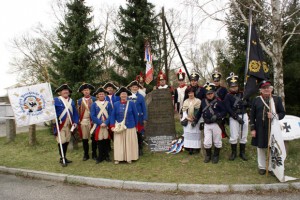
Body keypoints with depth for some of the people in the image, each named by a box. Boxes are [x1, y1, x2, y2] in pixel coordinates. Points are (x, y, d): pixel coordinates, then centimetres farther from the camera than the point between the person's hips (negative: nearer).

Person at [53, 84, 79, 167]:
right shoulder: (56, 100, -2)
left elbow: (75, 113, 13)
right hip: (60, 124, -5)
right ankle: (62, 159, 6)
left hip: (69, 125, 5)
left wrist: (75, 122, 3)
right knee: (61, 141, -5)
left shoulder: (71, 101, 13)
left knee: (67, 141, 11)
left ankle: (64, 157, 23)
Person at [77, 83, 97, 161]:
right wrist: (77, 121, 3)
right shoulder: (80, 101, 10)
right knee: (84, 138, 6)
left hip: (92, 121, -2)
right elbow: (77, 112, 11)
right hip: (83, 121, 2)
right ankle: (86, 154, 17)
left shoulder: (94, 99, 4)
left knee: (93, 138, 3)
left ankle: (94, 154, 15)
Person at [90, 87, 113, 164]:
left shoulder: (108, 104, 3)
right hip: (98, 126, -1)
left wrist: (106, 123, -14)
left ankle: (106, 156, 20)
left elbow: (111, 115, -1)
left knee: (106, 140, 7)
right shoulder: (94, 104, 1)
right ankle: (100, 157, 17)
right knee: (99, 141, 5)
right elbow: (92, 116, -4)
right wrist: (100, 123, -13)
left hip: (107, 125, 1)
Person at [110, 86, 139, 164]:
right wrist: (112, 126, -8)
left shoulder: (131, 103, -2)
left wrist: (136, 125, 4)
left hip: (130, 127, 0)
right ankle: (118, 158, 15)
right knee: (118, 143, 5)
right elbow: (112, 115, 1)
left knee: (129, 143, 6)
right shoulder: (116, 104, 1)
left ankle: (129, 158, 19)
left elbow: (135, 115, 2)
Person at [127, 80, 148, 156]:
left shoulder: (141, 97, 1)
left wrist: (145, 118, -5)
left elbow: (144, 108, 0)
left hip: (139, 118, -1)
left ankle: (140, 149, 18)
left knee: (139, 134, 6)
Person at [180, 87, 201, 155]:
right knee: (188, 133, 1)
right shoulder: (185, 101, 12)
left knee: (195, 134, -4)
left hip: (195, 121, -3)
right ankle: (189, 148, 6)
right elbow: (184, 111, 7)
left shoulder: (198, 101, 0)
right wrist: (187, 117, -8)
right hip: (187, 121, 3)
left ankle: (195, 147, 2)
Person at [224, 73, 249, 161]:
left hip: (244, 115, 4)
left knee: (243, 136, 9)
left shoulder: (242, 94, 12)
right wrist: (237, 117, -18)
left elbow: (249, 104, 14)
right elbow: (228, 109, -12)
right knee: (234, 136, -3)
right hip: (233, 117, -4)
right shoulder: (228, 96, -2)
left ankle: (242, 153, 23)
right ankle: (233, 153, 15)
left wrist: (245, 103, -10)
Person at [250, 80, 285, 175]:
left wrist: (274, 116, -19)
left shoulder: (277, 99, 2)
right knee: (261, 148, 10)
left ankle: (272, 168, 23)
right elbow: (252, 115, 2)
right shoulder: (256, 100, 2)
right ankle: (262, 167, 26)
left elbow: (282, 113, 3)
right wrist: (252, 129, -2)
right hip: (260, 129, 0)